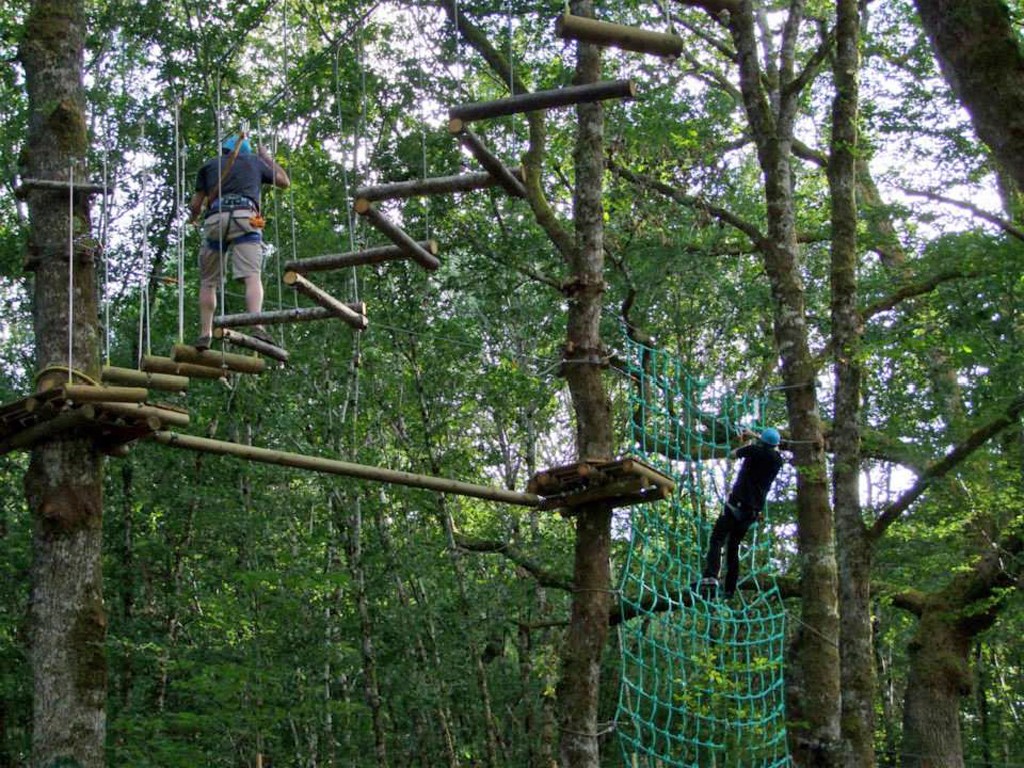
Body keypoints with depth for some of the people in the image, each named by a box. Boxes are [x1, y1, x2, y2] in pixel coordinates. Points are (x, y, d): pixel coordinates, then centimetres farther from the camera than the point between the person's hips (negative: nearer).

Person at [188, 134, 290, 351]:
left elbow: (195, 206, 20)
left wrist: (194, 217, 43)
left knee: (208, 282, 10)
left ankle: (205, 333, 1)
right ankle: (257, 326, -35)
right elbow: (284, 182, 37)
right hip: (245, 218, -1)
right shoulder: (254, 161, 26)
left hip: (215, 219, 1)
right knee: (252, 276, -13)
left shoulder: (209, 165, 25)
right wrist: (268, 158, 49)